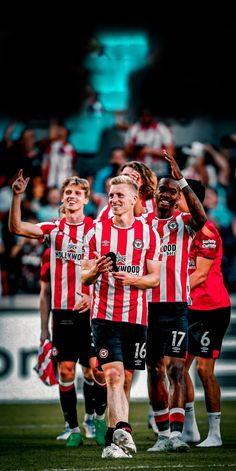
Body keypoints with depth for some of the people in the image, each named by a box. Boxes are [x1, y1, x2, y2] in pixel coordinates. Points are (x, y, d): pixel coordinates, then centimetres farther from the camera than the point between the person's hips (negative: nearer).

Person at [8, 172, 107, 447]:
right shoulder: (54, 229, 8)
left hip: (89, 309, -2)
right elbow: (16, 228, -5)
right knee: (65, 370, 0)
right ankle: (73, 429, 6)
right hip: (62, 310, 2)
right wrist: (17, 196, -17)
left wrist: (93, 295, -14)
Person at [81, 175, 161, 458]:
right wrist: (94, 271, -16)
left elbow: (154, 277, 5)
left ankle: (112, 439, 16)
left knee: (125, 379, 6)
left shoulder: (148, 234, 5)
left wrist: (133, 280, -15)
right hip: (104, 315, -2)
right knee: (114, 374, -16)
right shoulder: (97, 231, 5)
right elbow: (84, 277, 7)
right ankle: (123, 431, -30)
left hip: (136, 316, 2)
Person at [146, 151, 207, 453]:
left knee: (175, 367, -14)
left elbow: (200, 217, -22)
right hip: (146, 305, 4)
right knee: (154, 370, 7)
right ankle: (163, 433, 14)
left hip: (175, 306, -4)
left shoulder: (183, 224, 2)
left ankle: (176, 432, -20)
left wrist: (181, 180, -26)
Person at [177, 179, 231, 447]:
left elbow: (201, 274, -18)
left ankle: (215, 433, -2)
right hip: (191, 308, 9)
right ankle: (190, 430, 15)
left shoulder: (205, 231, -15)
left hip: (211, 308, -9)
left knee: (204, 368, -10)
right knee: (180, 365, 7)